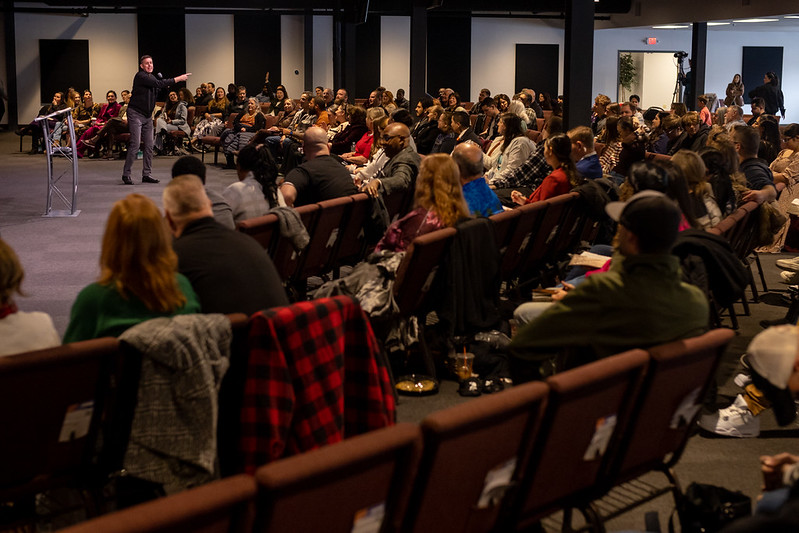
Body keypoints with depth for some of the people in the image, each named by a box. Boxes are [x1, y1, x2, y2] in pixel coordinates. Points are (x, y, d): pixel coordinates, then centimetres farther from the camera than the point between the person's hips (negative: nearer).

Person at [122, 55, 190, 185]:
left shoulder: (151, 77, 14)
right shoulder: (141, 76, -15)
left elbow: (155, 94, 19)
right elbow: (159, 83, -25)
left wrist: (162, 86, 0)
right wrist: (179, 79, -23)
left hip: (147, 115, 9)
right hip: (135, 114, -9)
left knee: (149, 145, 5)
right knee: (135, 144, -13)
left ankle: (147, 174, 10)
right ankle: (126, 174, -7)